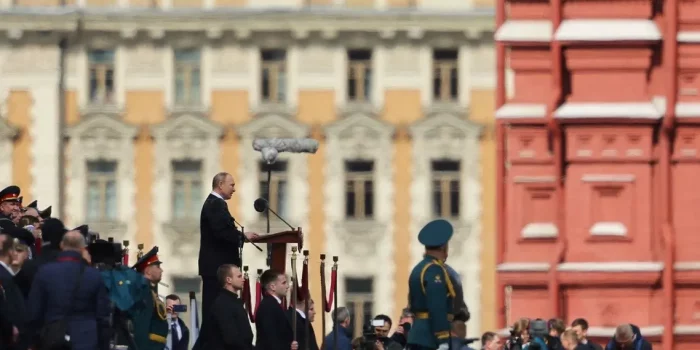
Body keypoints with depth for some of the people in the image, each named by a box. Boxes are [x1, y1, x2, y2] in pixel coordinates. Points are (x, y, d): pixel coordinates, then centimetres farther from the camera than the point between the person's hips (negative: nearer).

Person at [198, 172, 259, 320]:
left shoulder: (213, 203, 19)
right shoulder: (216, 204, -14)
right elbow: (221, 231, -25)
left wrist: (240, 236, 8)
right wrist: (243, 236, -15)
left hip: (215, 265, 11)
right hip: (217, 265, -11)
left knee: (213, 304, 9)